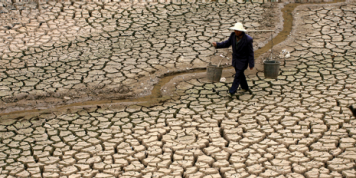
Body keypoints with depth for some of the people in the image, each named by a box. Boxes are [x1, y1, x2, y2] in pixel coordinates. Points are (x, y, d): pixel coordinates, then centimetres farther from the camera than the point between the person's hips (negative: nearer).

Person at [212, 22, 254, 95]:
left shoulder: (248, 39, -31)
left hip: (243, 60, -6)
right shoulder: (233, 35, -17)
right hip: (235, 58, 6)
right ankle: (245, 87, 44)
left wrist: (251, 64, -13)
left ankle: (232, 91, 18)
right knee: (240, 74, 22)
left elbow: (250, 53, -20)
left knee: (238, 75, 3)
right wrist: (217, 45, -17)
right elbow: (227, 43, -1)